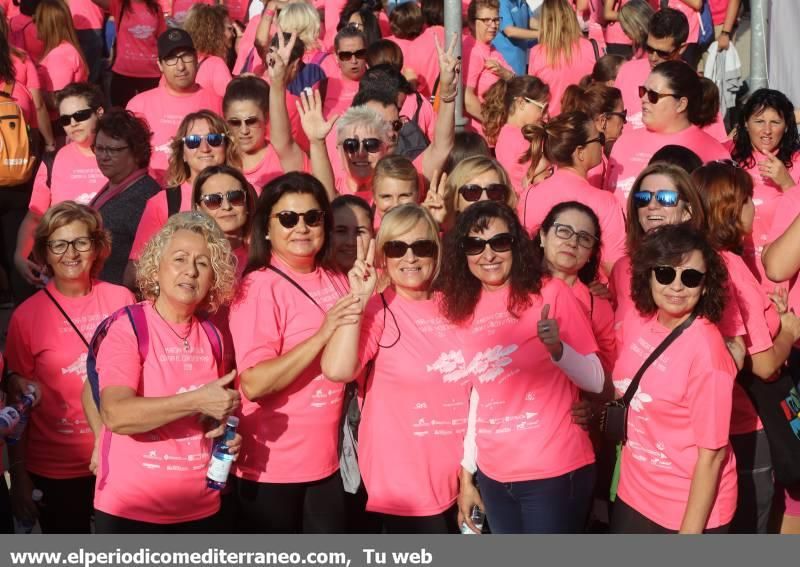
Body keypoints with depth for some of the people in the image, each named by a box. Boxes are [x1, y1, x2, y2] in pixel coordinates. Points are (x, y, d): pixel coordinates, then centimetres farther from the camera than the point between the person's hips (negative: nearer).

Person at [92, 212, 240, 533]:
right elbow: (116, 415, -23)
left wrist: (225, 430, -1)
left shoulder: (211, 335, 5)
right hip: (131, 510, -5)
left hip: (200, 509, 5)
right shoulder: (127, 329, -10)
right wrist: (198, 400, -25)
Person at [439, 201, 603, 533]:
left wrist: (557, 349, -26)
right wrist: (466, 475, 12)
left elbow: (596, 382, -9)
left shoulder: (551, 293, -9)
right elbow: (476, 398, 11)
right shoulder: (462, 309, 5)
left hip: (555, 472, -5)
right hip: (493, 476, 5)